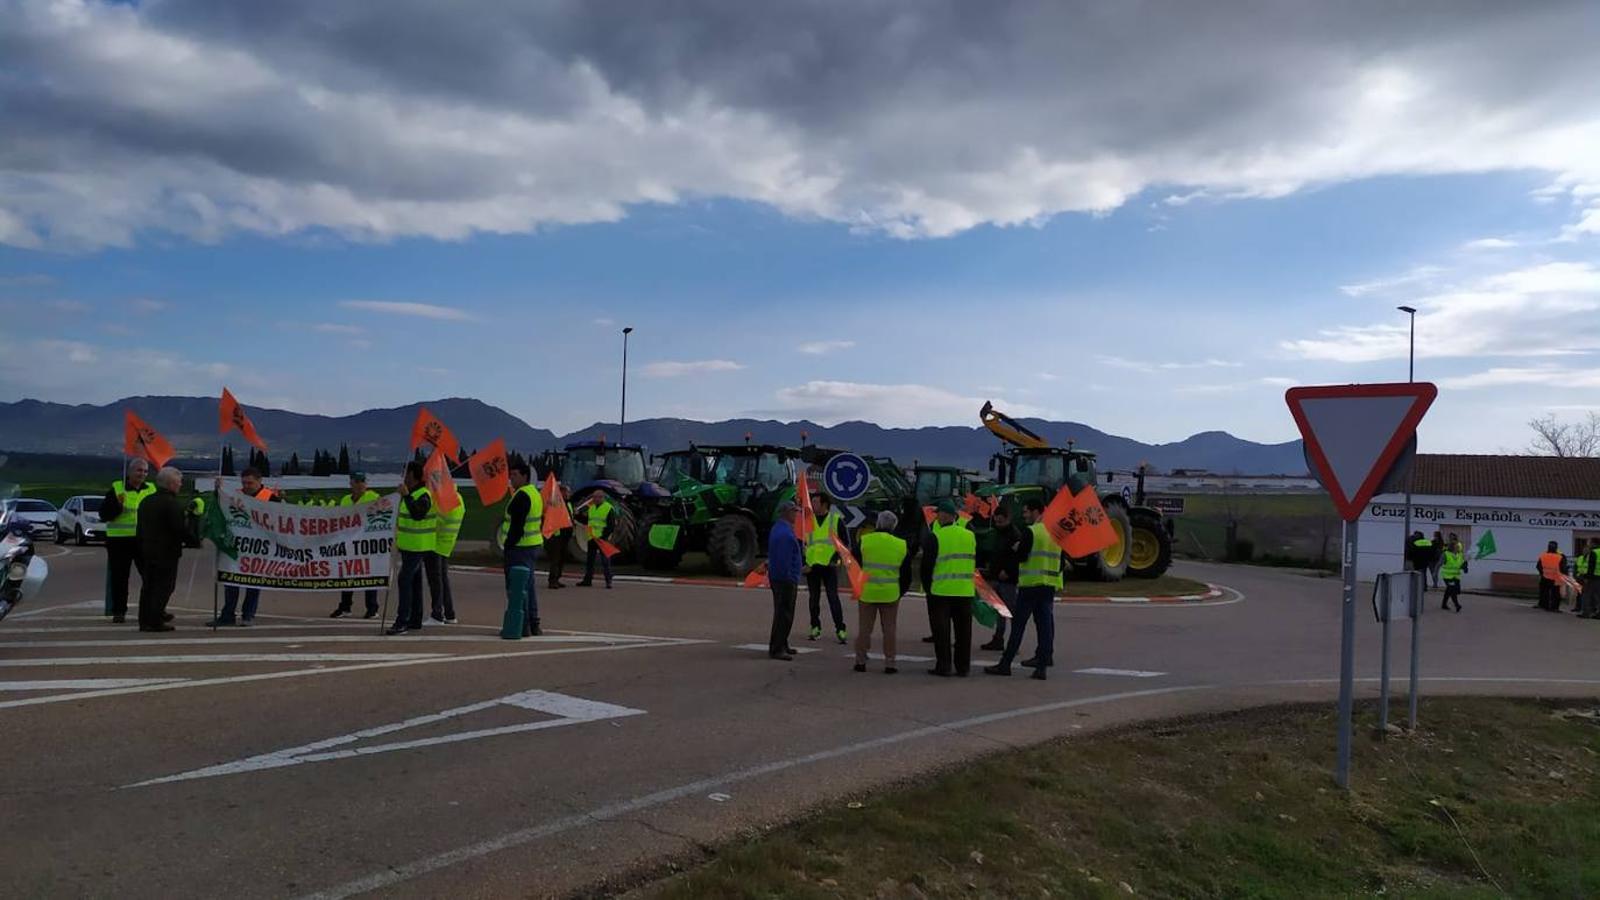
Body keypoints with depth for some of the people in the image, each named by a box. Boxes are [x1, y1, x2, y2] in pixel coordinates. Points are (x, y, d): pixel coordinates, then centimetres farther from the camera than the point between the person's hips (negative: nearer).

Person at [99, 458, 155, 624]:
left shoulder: (151, 490, 9)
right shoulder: (116, 489, 1)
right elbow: (104, 515, -2)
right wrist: (117, 504, -19)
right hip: (119, 540, -2)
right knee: (119, 579, 3)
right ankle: (119, 611, 12)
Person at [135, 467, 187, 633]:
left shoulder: (146, 501, 11)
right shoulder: (172, 504, -17)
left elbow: (140, 527, 16)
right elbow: (180, 529, -20)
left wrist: (142, 547, 22)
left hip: (147, 550, 8)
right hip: (167, 552, -8)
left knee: (148, 586, 14)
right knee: (163, 586, -3)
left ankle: (145, 620, 18)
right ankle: (155, 622, -4)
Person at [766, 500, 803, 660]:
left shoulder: (777, 529, 12)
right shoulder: (785, 533, -21)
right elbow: (786, 560, -24)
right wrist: (792, 580, -19)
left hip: (777, 577, 11)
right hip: (786, 579, -11)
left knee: (782, 613, 18)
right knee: (784, 614, -5)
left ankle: (781, 645, 28)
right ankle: (777, 649, -2)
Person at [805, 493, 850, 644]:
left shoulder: (836, 519, 1)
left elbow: (846, 542, 3)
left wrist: (837, 556, -9)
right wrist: (803, 561, 1)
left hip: (829, 565, -3)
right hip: (811, 565, 3)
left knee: (833, 597, -6)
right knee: (814, 598, 8)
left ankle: (840, 630, -1)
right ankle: (815, 628, 18)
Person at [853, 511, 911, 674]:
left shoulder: (864, 541, -4)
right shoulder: (901, 545, -1)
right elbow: (906, 574, 5)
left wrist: (857, 586, 20)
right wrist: (901, 591, 18)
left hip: (867, 592, 0)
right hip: (891, 593, 0)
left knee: (864, 628, 9)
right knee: (889, 629, 8)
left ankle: (860, 661, 14)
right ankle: (889, 663, 8)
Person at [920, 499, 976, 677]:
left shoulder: (934, 536, -9)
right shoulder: (970, 535, 7)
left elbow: (927, 564, -6)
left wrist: (927, 586, 5)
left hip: (941, 590, -5)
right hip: (965, 590, 5)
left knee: (941, 630, 3)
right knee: (963, 629, 10)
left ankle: (944, 666, 3)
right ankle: (963, 667, 14)